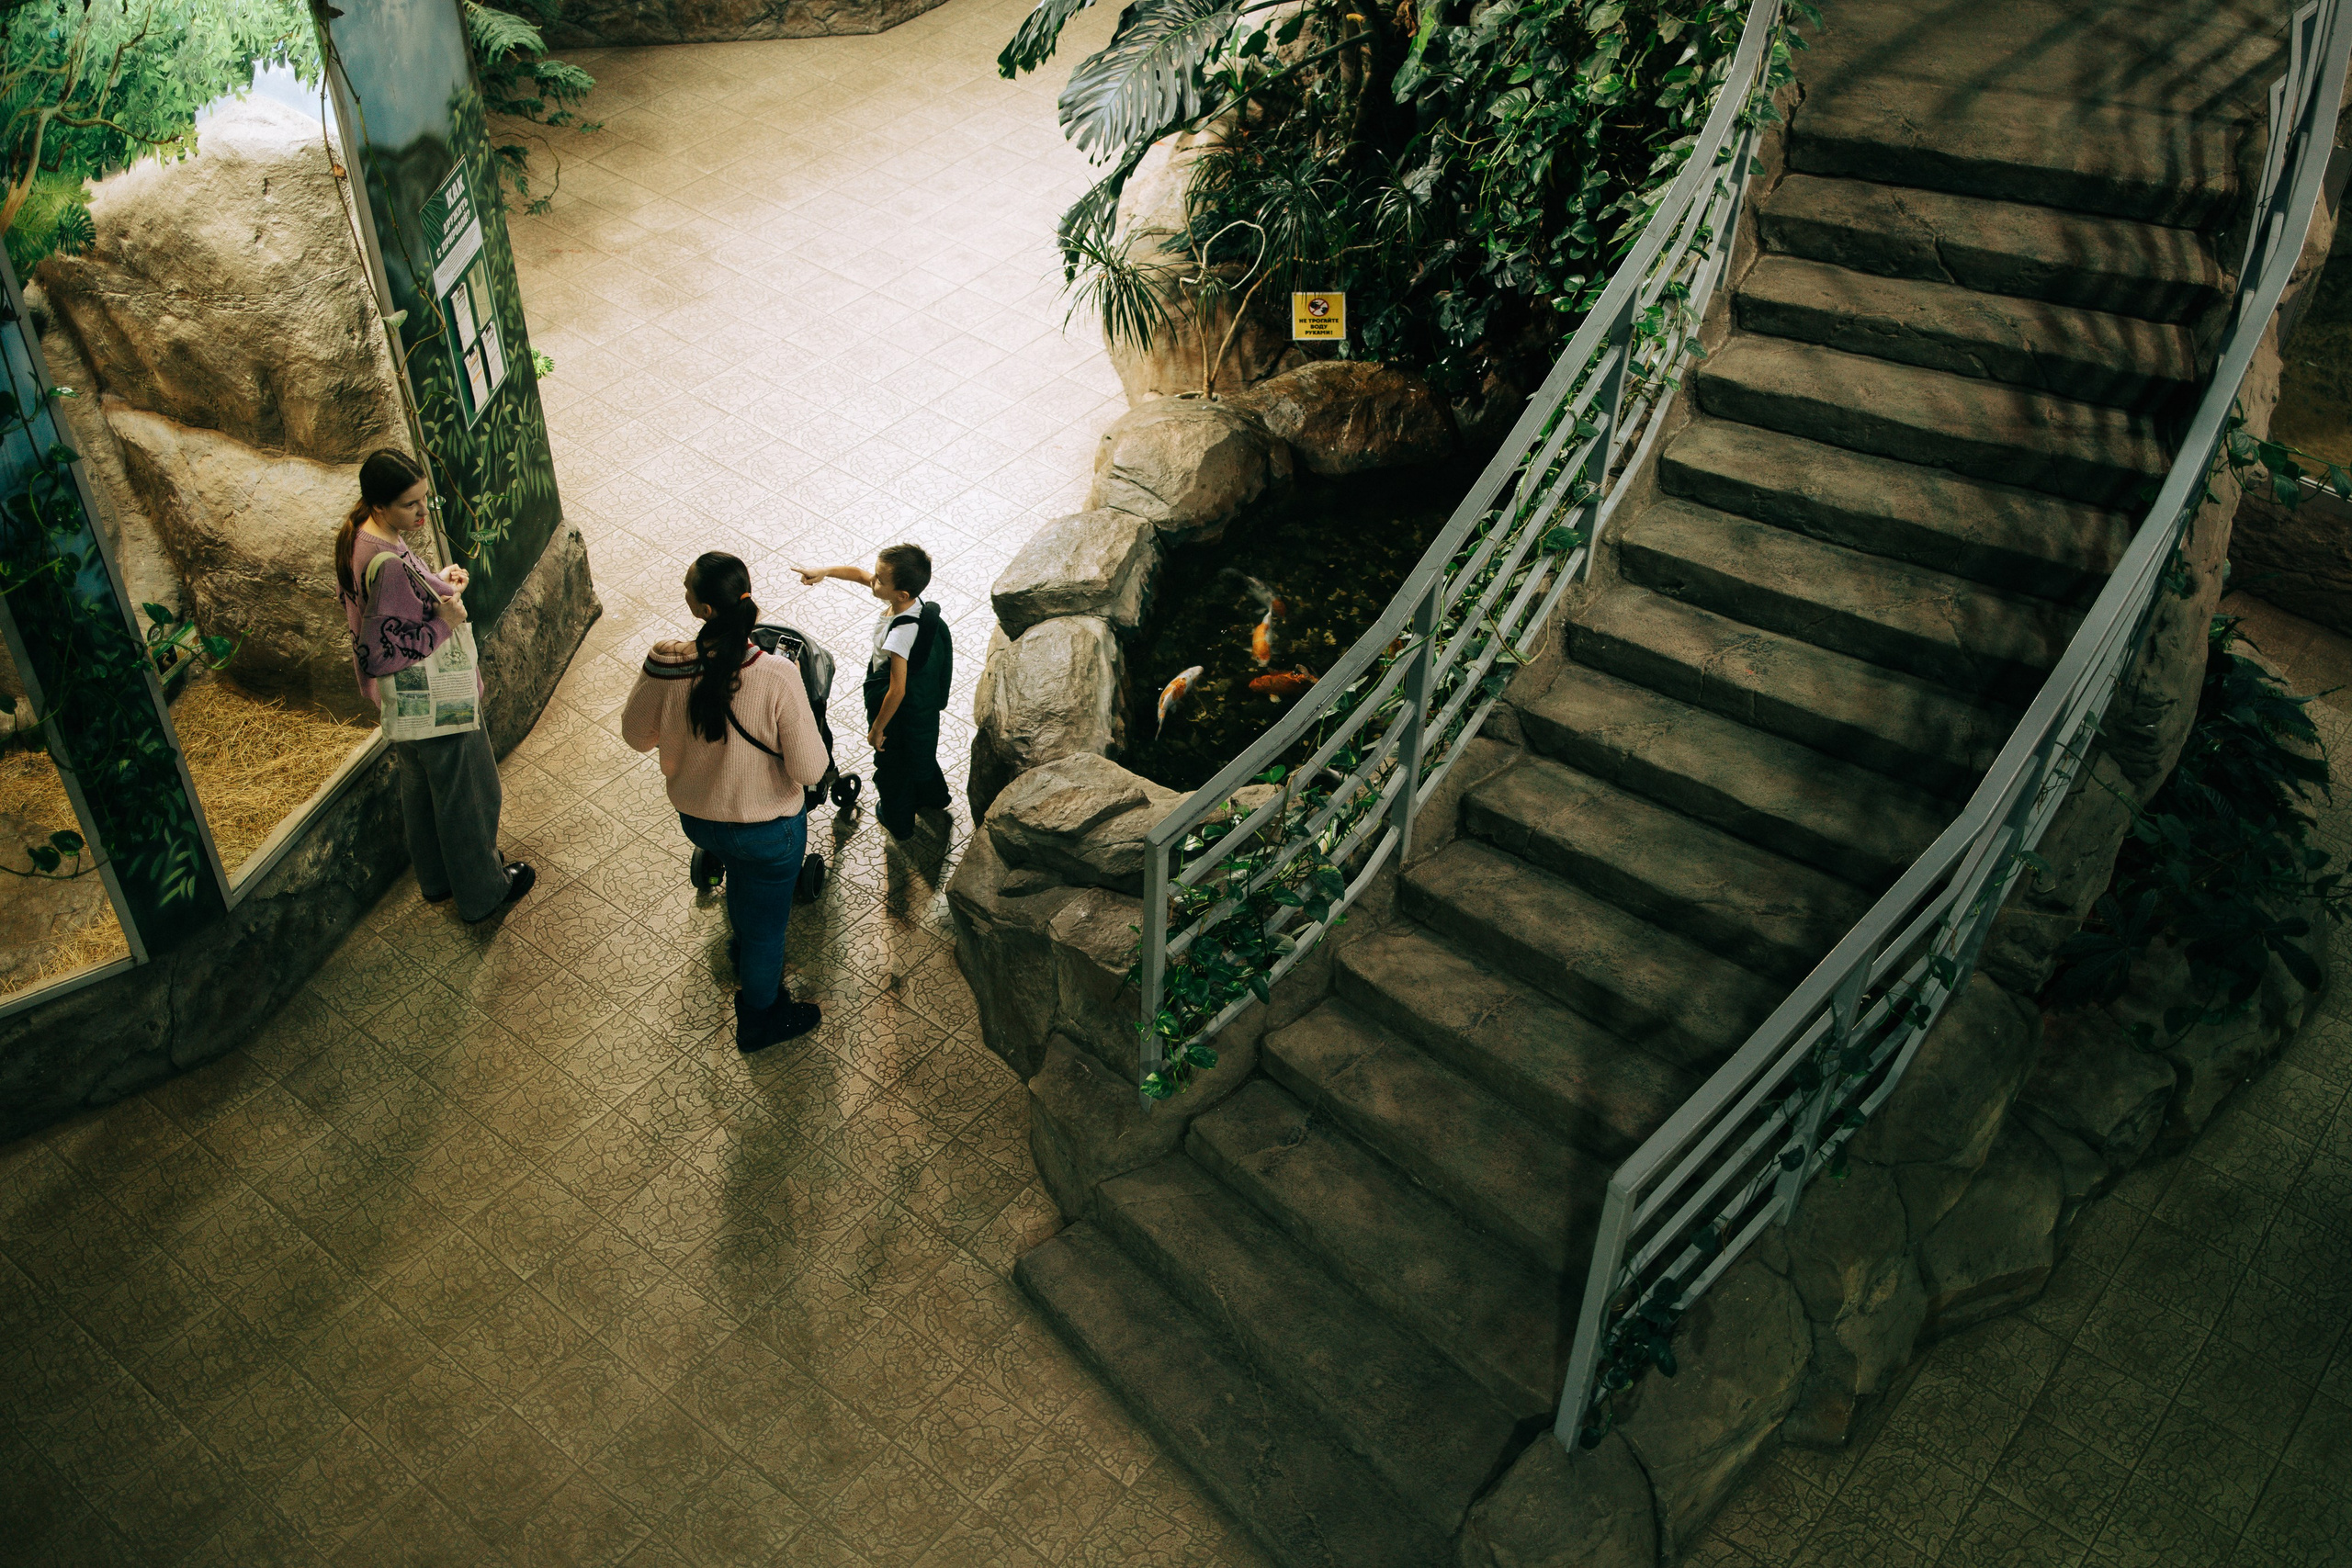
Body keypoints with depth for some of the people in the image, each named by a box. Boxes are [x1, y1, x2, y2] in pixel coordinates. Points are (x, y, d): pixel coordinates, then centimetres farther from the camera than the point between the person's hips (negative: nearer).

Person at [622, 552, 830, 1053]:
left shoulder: (664, 666, -24)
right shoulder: (777, 677, -33)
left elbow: (637, 734, -5)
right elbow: (809, 770, -24)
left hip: (696, 818, 4)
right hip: (767, 831, -4)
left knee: (740, 870, 38)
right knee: (766, 921, 23)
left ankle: (748, 957, 65)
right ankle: (759, 1019, 47)